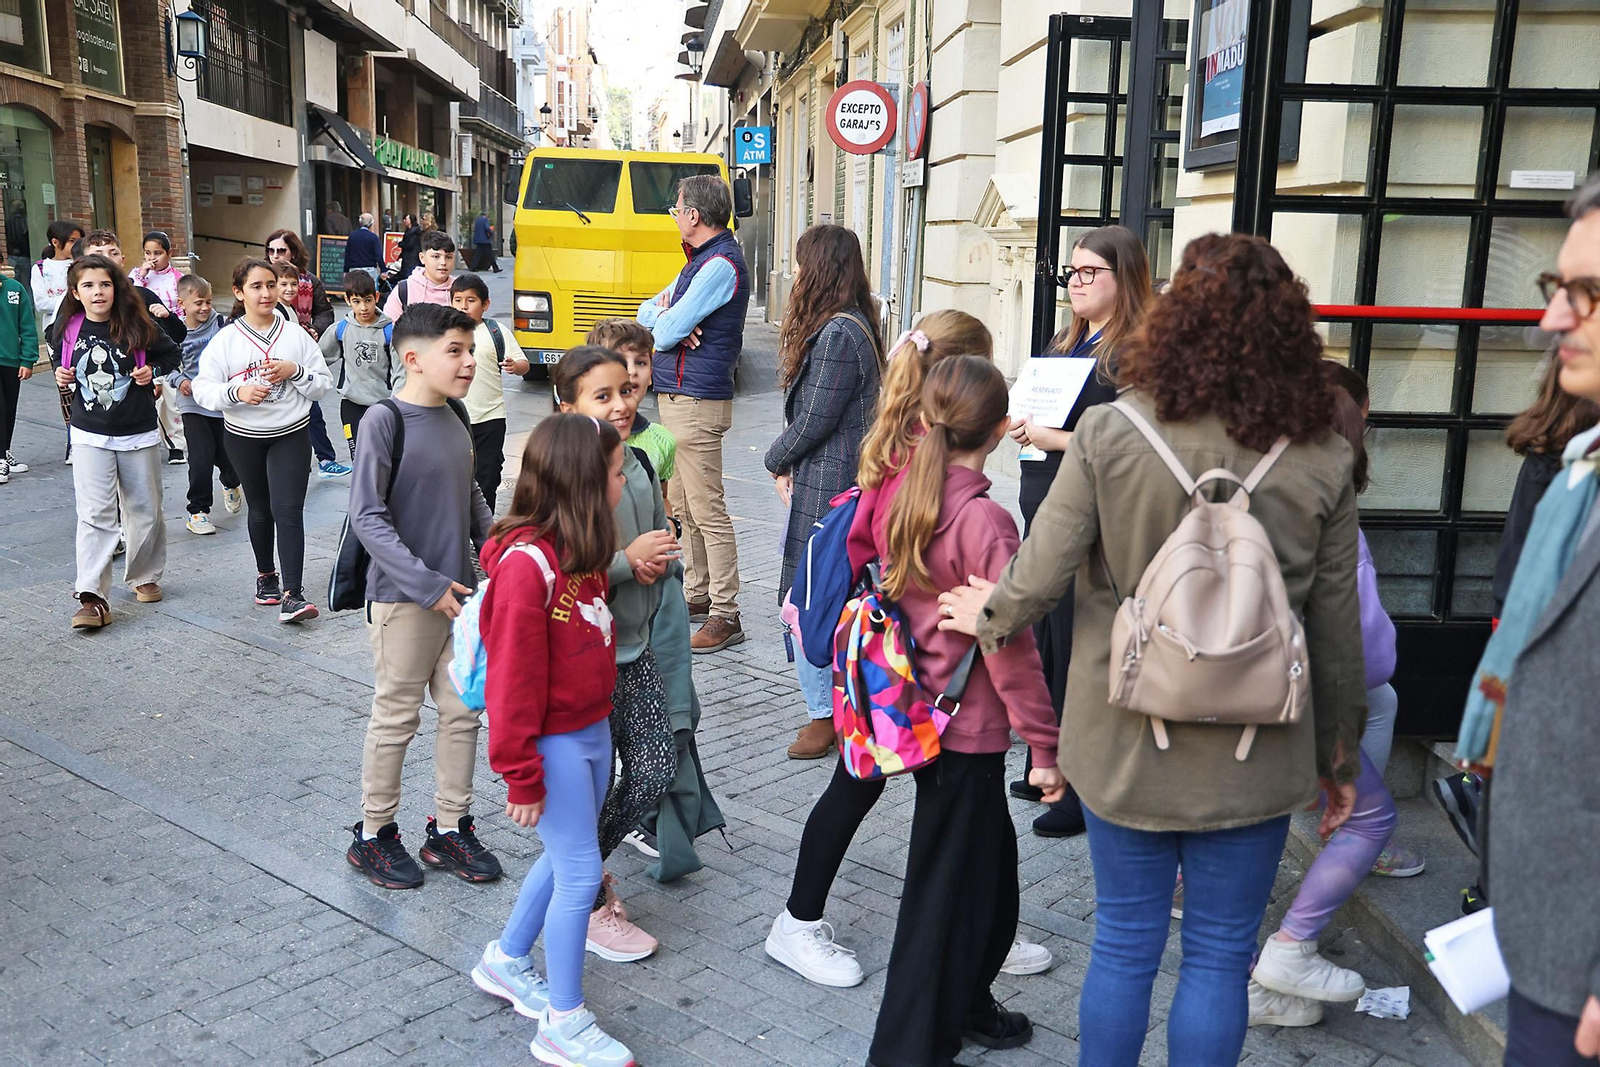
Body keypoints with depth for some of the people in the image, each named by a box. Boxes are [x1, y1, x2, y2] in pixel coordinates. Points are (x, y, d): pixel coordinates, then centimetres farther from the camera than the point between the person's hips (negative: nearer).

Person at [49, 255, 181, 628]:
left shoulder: (136, 325, -8)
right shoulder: (67, 329, -3)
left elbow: (170, 352, 8)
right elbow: (59, 357, 18)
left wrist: (153, 371, -9)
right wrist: (61, 374, -2)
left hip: (139, 434, 0)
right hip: (90, 435, 0)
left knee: (145, 511, 12)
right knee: (94, 514, -9)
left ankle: (144, 577, 33)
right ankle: (92, 597, -11)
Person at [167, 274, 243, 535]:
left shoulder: (219, 324, -2)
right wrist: (179, 381, -12)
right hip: (193, 405, -1)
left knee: (228, 454, 12)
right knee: (201, 459, -9)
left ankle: (231, 485, 48)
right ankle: (198, 510, 7)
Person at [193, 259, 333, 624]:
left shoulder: (296, 334, -2)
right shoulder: (225, 340, -4)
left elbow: (323, 385, 0)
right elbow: (203, 389, -7)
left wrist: (294, 371, -17)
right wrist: (237, 392, -25)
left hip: (291, 434, -1)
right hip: (243, 436, 1)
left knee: (288, 510, -12)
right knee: (260, 510, 17)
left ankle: (292, 594, -13)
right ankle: (266, 574, 38)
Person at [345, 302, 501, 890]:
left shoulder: (454, 414, 6)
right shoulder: (386, 419, -15)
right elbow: (367, 517, -17)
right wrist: (427, 584, -19)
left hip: (461, 591, 7)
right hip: (404, 598, -7)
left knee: (464, 710, 12)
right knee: (397, 718, 6)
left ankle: (449, 829, 27)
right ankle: (374, 835, 24)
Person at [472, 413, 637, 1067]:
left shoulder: (581, 551, 5)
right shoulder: (526, 563, -24)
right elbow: (514, 679, -21)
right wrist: (522, 777, -17)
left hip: (594, 729, 9)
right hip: (555, 742, -9)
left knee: (566, 860, 20)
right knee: (581, 874, 0)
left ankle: (507, 962, 42)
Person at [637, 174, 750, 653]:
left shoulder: (721, 264, -16)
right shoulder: (702, 261, 19)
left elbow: (667, 332, -20)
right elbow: (646, 314, 15)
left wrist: (662, 321, 4)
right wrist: (666, 315, -8)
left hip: (696, 401, -11)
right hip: (677, 398, 11)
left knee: (707, 511, -8)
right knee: (683, 505, 17)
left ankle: (725, 616, -3)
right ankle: (696, 593, 29)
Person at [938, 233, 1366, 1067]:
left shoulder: (1109, 434, -14)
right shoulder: (1320, 463, -8)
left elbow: (1038, 577, -11)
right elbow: (1334, 628, -1)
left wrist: (988, 616, 12)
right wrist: (1339, 751, 13)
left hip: (1126, 742, 0)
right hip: (1252, 756, 0)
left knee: (1124, 942, 16)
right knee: (1220, 955, 15)